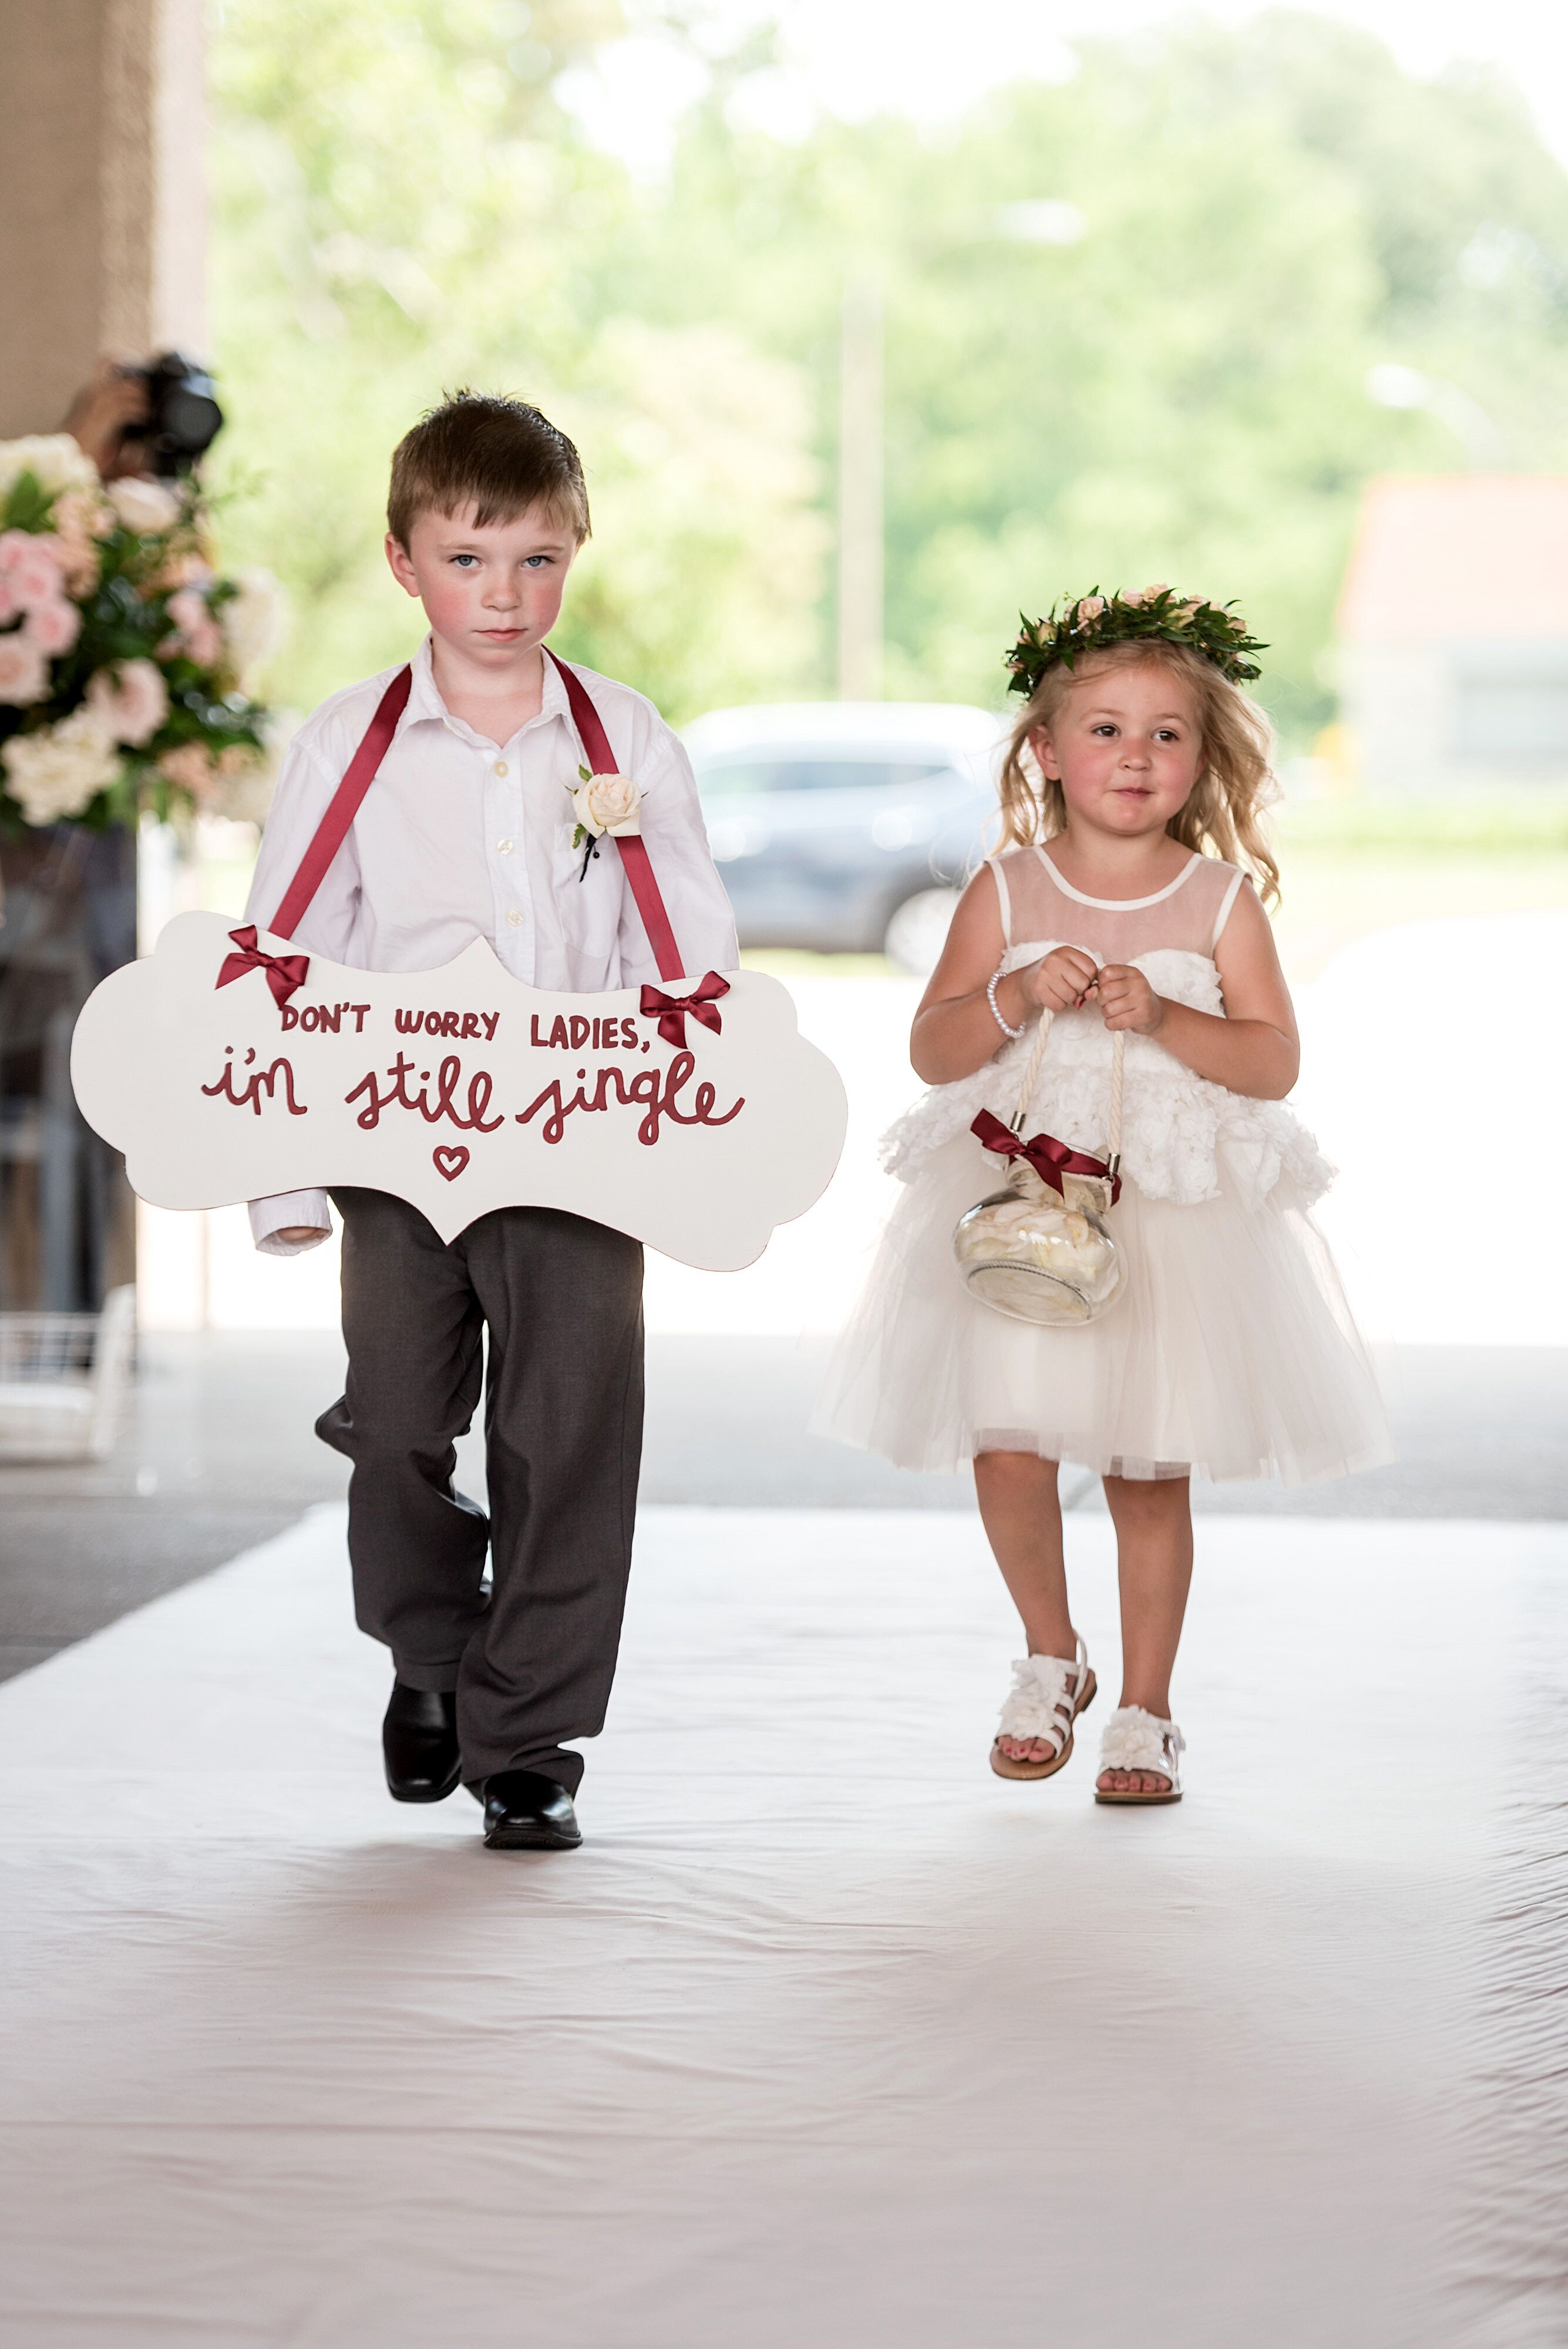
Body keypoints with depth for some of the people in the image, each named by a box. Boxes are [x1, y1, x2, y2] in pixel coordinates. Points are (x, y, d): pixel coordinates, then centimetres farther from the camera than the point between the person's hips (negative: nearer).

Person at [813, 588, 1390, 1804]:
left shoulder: (1221, 900, 1)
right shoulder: (1007, 891, 3)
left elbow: (1274, 1061, -4)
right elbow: (933, 1051, 1)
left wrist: (1163, 1019, -18)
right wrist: (1016, 996, -17)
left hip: (1178, 1211, 0)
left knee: (1151, 1469, 2)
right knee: (1008, 1446, -9)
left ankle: (1145, 1709, 17)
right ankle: (1051, 1658, 17)